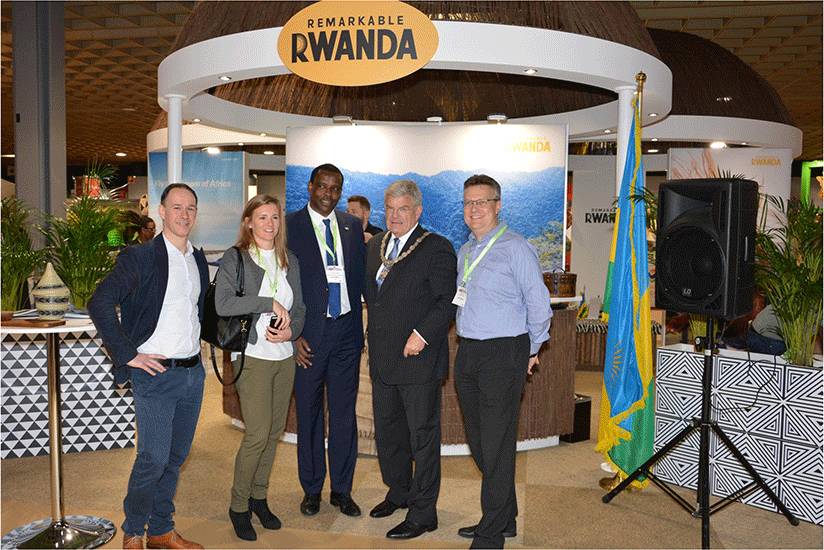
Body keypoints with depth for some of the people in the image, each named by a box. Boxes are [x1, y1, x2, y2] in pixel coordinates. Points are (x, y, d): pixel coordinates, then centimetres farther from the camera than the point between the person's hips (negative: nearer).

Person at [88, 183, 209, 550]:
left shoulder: (198, 260, 11)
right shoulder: (139, 258, -9)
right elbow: (99, 303, -15)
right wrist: (127, 354, -16)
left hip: (193, 372, 6)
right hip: (155, 373, -6)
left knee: (176, 457, 13)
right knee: (153, 459, -4)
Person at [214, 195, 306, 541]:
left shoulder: (289, 261, 12)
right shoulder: (234, 259, -4)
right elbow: (223, 304, -18)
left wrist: (290, 330, -7)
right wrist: (270, 303, -20)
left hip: (284, 356, 5)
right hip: (253, 356, -5)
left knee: (275, 431, 10)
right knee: (258, 434, -7)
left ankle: (259, 497, 27)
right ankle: (239, 505, 13)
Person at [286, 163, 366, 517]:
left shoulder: (353, 226, 9)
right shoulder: (289, 226, -2)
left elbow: (363, 275, 13)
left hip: (347, 331, 3)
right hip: (308, 333, -3)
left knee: (344, 414, 9)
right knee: (309, 415, 9)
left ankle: (341, 489, 24)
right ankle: (311, 490, 26)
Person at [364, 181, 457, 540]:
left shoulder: (437, 248, -9)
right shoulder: (375, 245, 12)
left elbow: (448, 301, -13)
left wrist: (422, 334, -21)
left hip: (419, 359, -7)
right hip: (382, 360, 7)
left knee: (423, 435, 3)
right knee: (386, 431, 18)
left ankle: (423, 513, 16)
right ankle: (398, 493, 39)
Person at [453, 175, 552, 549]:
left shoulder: (516, 248, -9)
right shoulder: (465, 251, 14)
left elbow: (538, 304, -7)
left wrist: (531, 350, 1)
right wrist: (467, 343, 18)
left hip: (504, 353, -8)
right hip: (468, 353, 8)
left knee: (496, 444, -3)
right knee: (477, 441, 14)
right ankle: (505, 517, 30)